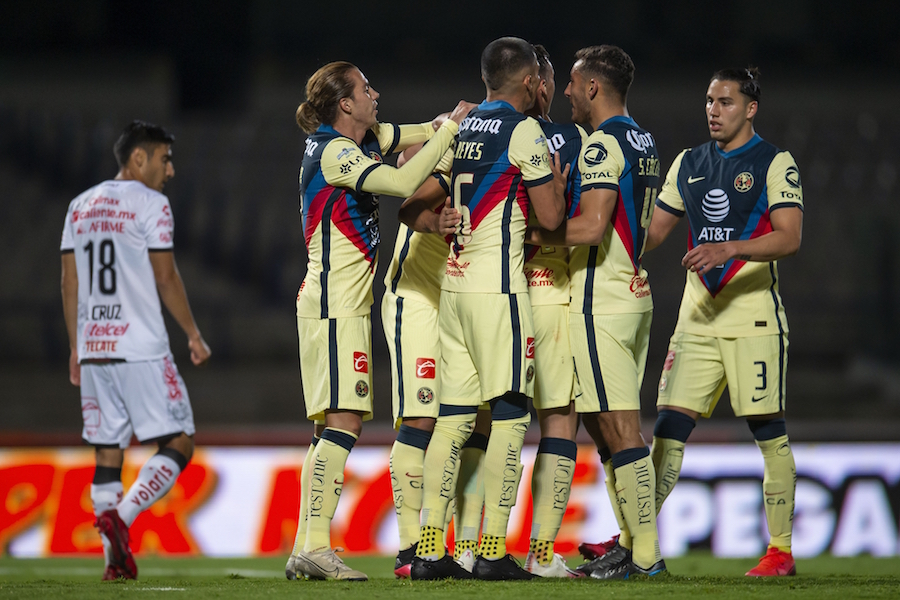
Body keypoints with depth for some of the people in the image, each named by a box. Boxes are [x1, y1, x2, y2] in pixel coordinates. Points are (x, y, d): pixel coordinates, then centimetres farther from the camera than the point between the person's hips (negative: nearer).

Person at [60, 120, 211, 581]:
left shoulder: (81, 207, 14)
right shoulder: (150, 204, -5)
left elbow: (70, 282, 15)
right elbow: (165, 279, -7)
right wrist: (194, 335, 3)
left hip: (93, 350, 7)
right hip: (141, 350, -7)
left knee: (107, 455, 8)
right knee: (177, 444, -1)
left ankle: (114, 559, 2)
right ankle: (119, 517, -19)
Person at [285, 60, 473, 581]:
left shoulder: (361, 142, 13)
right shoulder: (335, 152, -14)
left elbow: (418, 133, 21)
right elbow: (404, 183, -25)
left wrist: (449, 122, 1)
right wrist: (451, 127, -17)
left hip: (345, 306, 10)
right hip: (336, 306, -10)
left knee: (333, 427, 8)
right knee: (343, 422, -15)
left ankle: (305, 550, 7)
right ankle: (317, 546, -19)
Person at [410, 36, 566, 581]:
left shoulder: (457, 127, 11)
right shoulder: (524, 132, -8)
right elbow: (551, 217, -8)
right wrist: (557, 178, 10)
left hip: (454, 287, 7)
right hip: (498, 289, -7)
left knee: (454, 418, 8)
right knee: (510, 415, -2)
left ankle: (430, 547, 5)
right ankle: (493, 551, -5)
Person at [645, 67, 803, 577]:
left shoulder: (774, 164, -2)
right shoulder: (689, 164, 16)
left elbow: (790, 239, -14)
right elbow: (654, 231, 22)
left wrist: (729, 248, -27)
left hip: (753, 313, -5)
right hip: (698, 315, 5)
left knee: (769, 429, -4)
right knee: (670, 424, -1)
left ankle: (781, 550, 2)